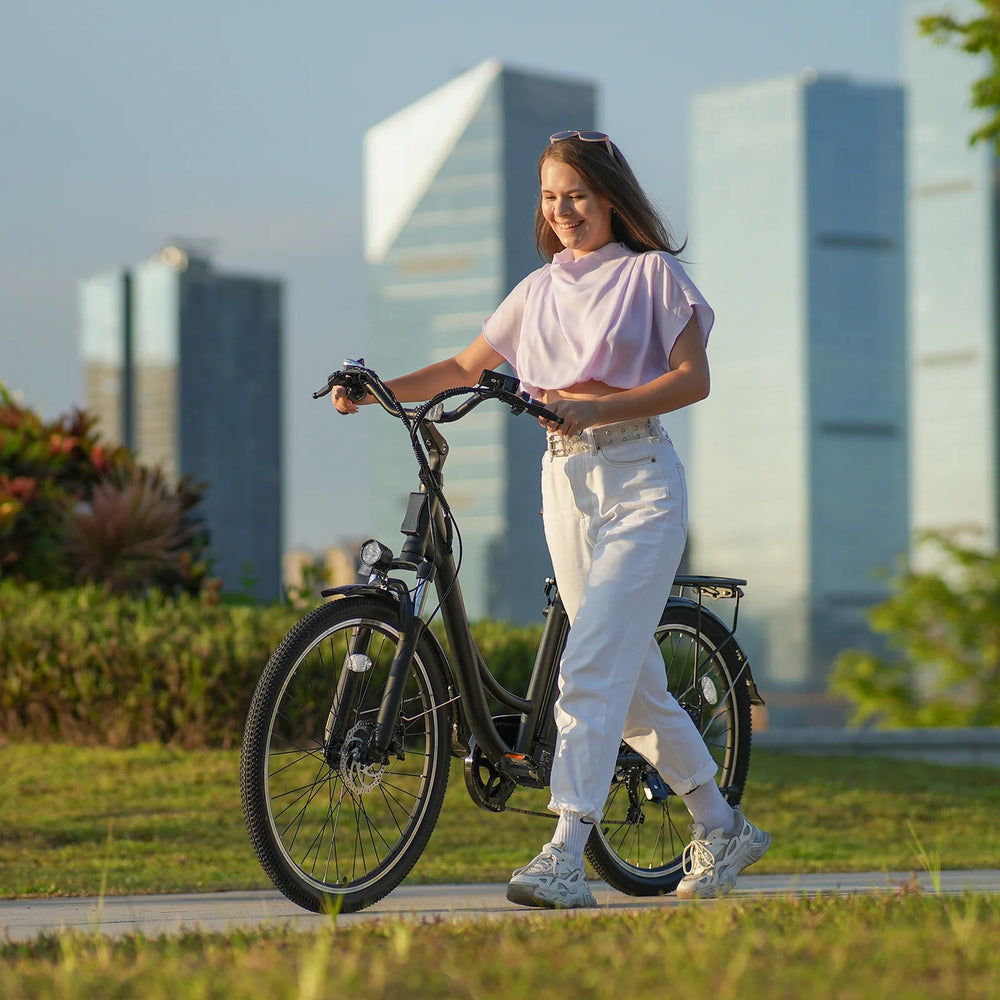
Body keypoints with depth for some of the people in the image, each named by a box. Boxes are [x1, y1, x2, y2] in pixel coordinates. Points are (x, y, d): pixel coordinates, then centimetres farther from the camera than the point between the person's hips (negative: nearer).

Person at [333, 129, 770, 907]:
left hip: (638, 480, -6)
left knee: (591, 666, -18)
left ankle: (566, 857, -24)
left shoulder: (654, 274, 0)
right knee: (633, 679, 9)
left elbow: (692, 379, -8)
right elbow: (466, 367, 16)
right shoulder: (540, 290, 14)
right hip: (567, 483, 6)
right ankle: (722, 828, 24)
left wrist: (597, 409, -20)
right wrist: (379, 392, 2)